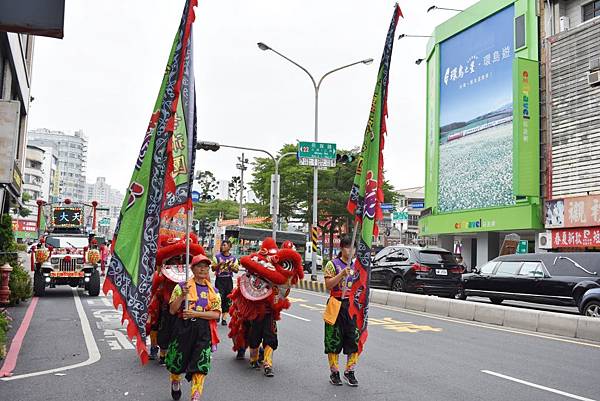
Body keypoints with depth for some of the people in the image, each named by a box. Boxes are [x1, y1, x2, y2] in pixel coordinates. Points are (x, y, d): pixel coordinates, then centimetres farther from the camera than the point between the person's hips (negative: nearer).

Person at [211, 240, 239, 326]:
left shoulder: (233, 258, 7)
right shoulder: (217, 256, 2)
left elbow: (237, 270, 9)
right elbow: (213, 268, 1)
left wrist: (232, 267, -11)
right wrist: (219, 264, -16)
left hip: (229, 280, 2)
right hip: (219, 279, -2)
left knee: (228, 299, 4)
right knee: (219, 298, -9)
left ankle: (224, 317, 12)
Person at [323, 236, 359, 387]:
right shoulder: (332, 264, -1)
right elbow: (328, 285, -11)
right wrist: (342, 274, -20)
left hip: (354, 305, 4)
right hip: (337, 305, -3)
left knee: (355, 340, 1)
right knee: (334, 340, 3)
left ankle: (349, 371, 14)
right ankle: (334, 373, 15)